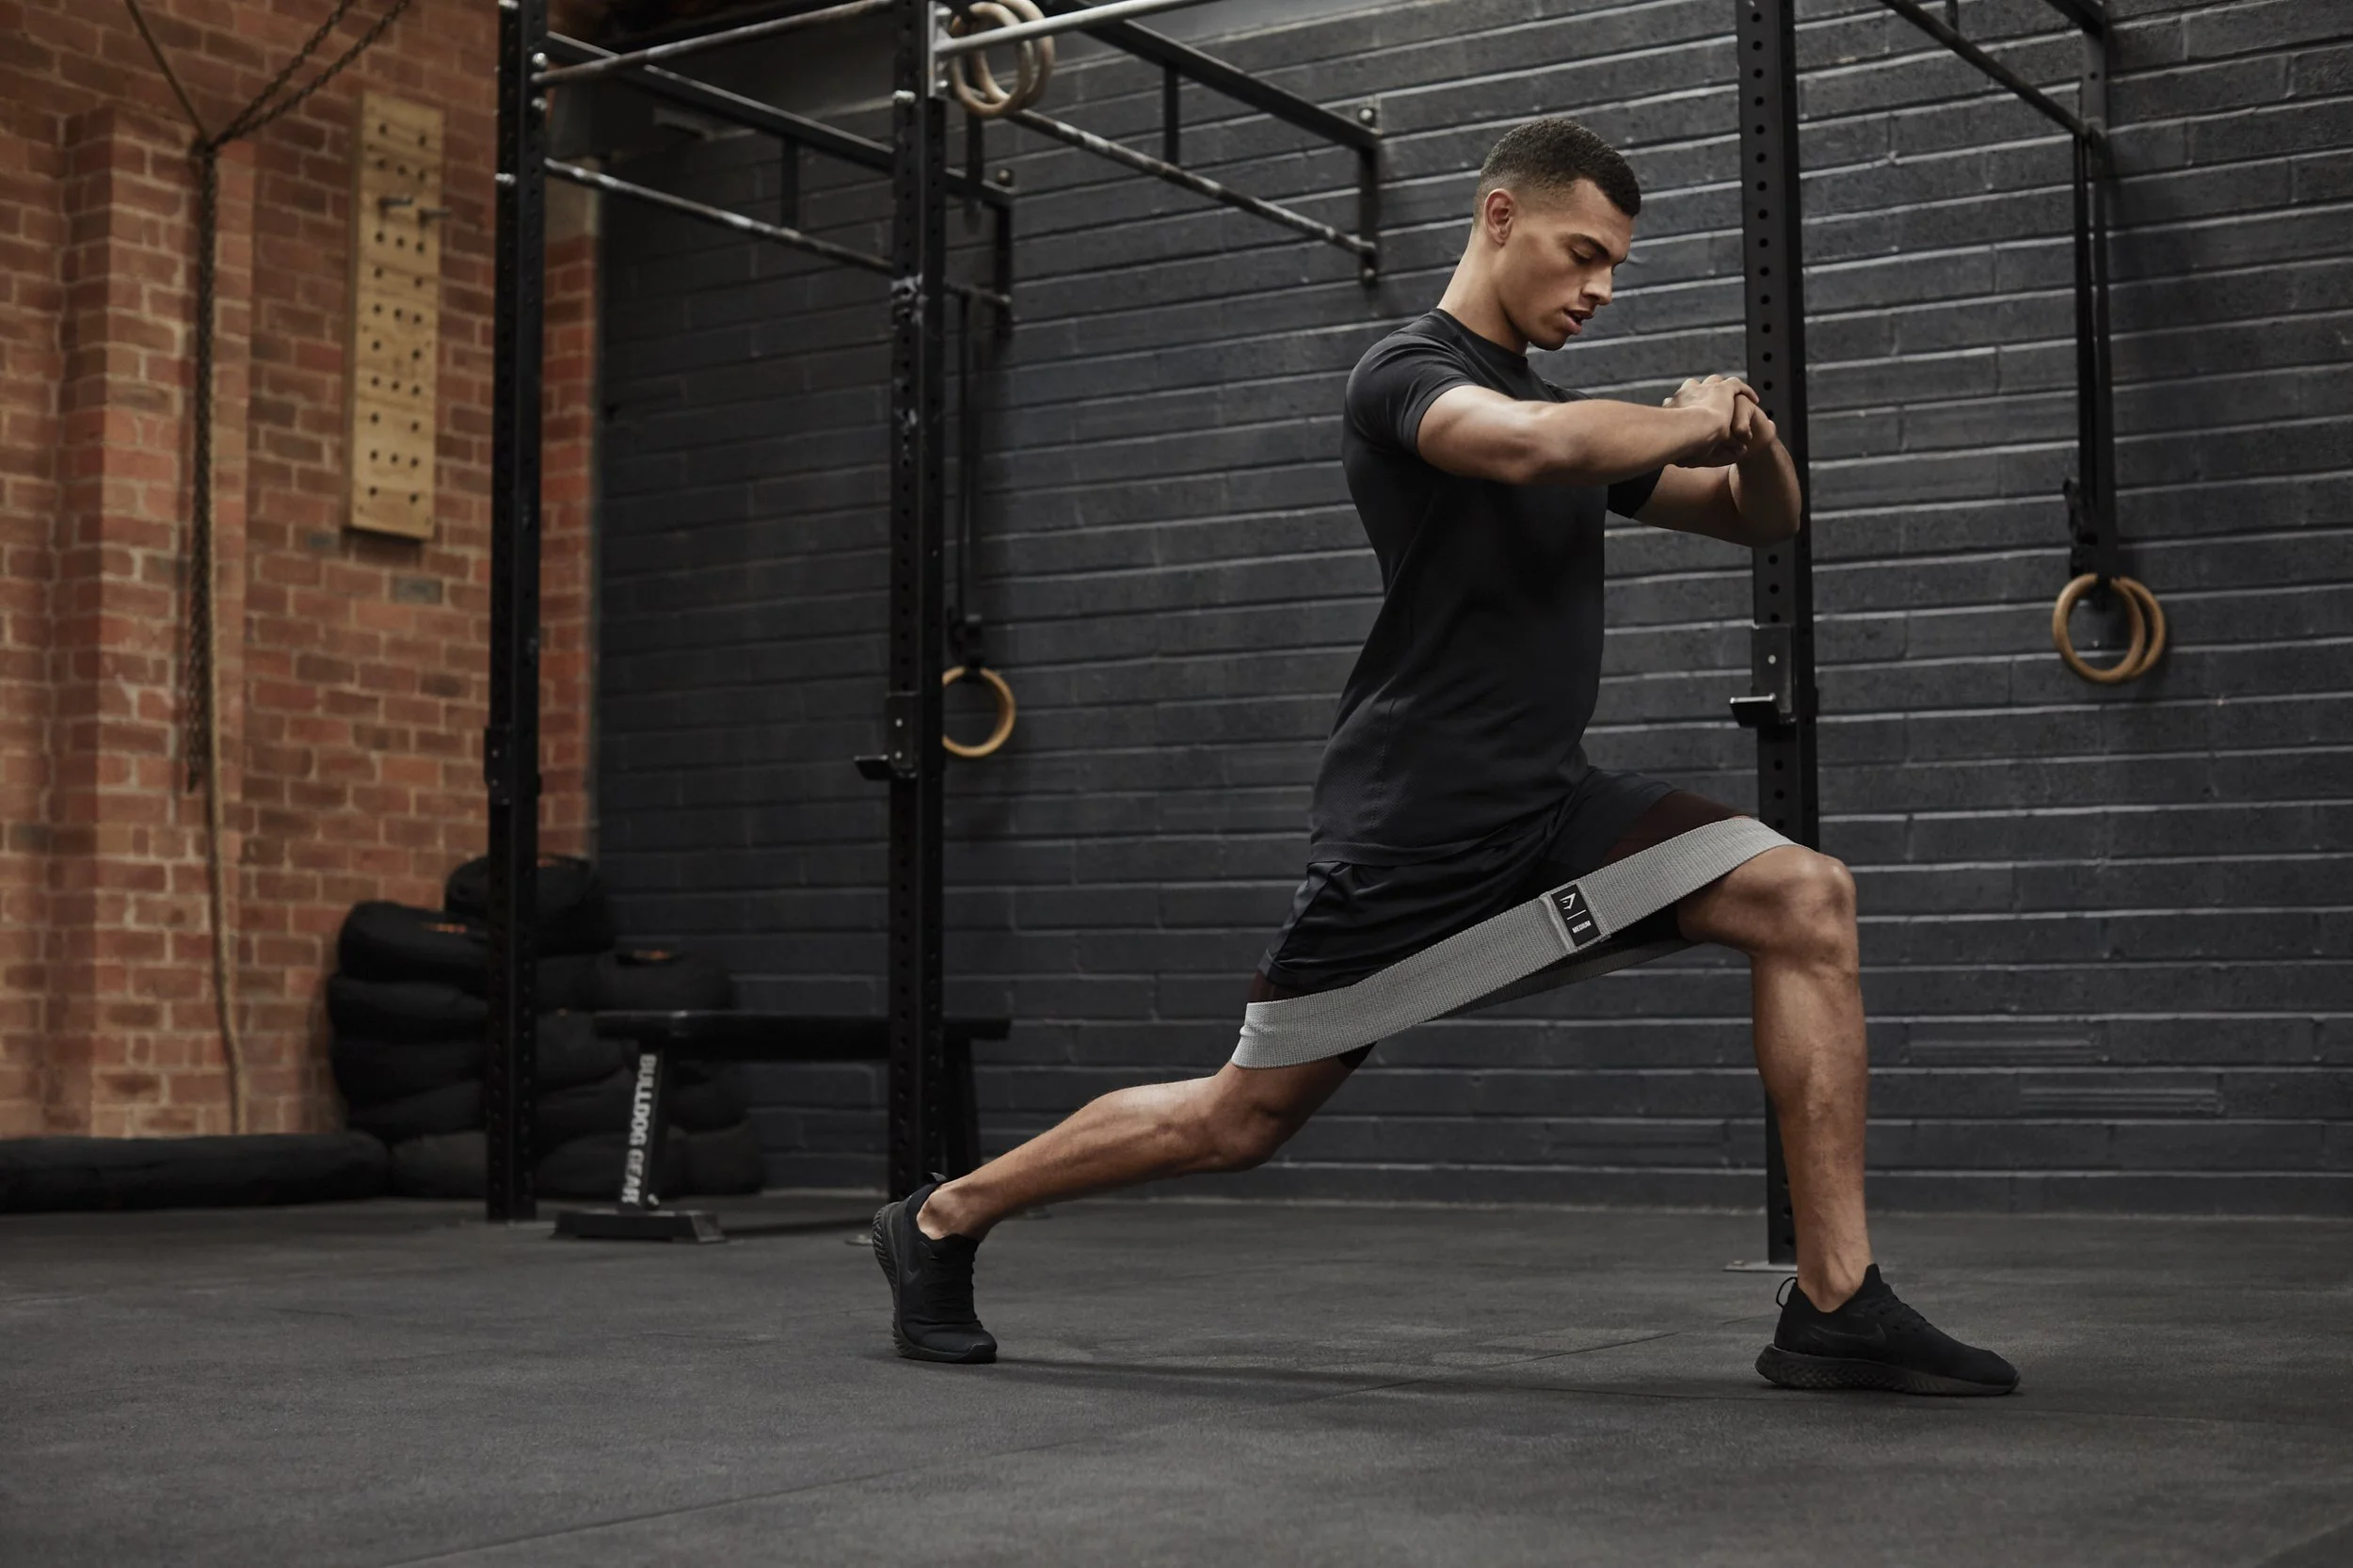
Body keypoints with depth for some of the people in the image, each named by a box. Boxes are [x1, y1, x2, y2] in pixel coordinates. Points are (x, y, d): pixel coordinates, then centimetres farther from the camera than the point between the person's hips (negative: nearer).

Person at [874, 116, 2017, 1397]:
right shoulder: (1405, 373, -8)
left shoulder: (1563, 411, 18)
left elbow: (1764, 520, 23)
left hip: (1547, 807, 8)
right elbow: (1529, 445, -33)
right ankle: (938, 1222, 23)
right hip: (1413, 829, -7)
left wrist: (1748, 433, -1)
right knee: (1242, 1119, 1)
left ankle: (1834, 1309, -10)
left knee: (1807, 903, -11)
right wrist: (1690, 421, -14)